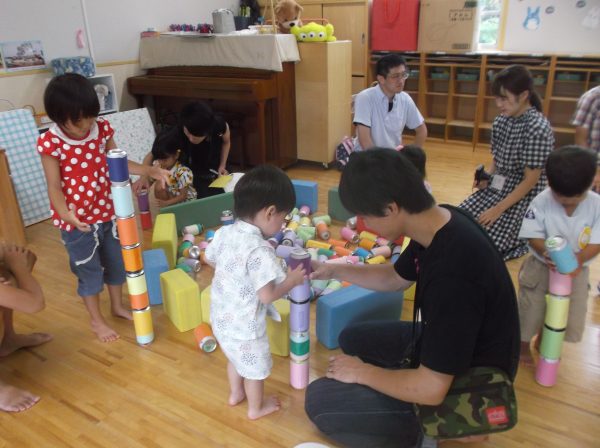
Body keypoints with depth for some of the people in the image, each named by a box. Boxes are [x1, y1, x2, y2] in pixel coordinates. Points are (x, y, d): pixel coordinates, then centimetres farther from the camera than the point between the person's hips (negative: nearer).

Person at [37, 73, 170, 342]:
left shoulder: (102, 128, -7)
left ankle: (117, 306, 44)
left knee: (116, 262, 20)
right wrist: (65, 213, -36)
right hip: (76, 220, -4)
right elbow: (54, 186, -18)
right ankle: (96, 320, 32)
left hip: (107, 211, 5)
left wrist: (148, 170, -7)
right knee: (89, 270, 10)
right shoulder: (50, 143, -20)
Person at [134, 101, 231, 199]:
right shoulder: (176, 135, -33)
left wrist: (222, 166, -9)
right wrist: (144, 177, -41)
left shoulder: (218, 124, -27)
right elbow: (152, 155, -22)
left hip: (215, 173, 2)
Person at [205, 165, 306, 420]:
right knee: (255, 369, 20)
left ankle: (235, 394, 55)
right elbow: (267, 296, -28)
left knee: (235, 357, 33)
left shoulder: (224, 233, -8)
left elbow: (210, 259, 11)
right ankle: (256, 408, 43)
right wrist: (292, 280, -13)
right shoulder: (259, 250, -32)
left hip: (221, 318, 7)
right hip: (244, 326, -7)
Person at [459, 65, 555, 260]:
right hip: (496, 188, 7)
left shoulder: (538, 128, -20)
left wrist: (498, 209, -21)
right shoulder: (500, 122, 1)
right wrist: (487, 178, -7)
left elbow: (530, 180, -19)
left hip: (523, 197, -7)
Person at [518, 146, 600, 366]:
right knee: (531, 313, 8)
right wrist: (546, 252, -36)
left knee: (572, 321, 12)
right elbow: (534, 236, -16)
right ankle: (523, 344, 39)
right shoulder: (541, 202, -19)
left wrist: (578, 259, -32)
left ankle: (544, 339, 43)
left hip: (576, 271, 2)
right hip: (541, 266, -2)